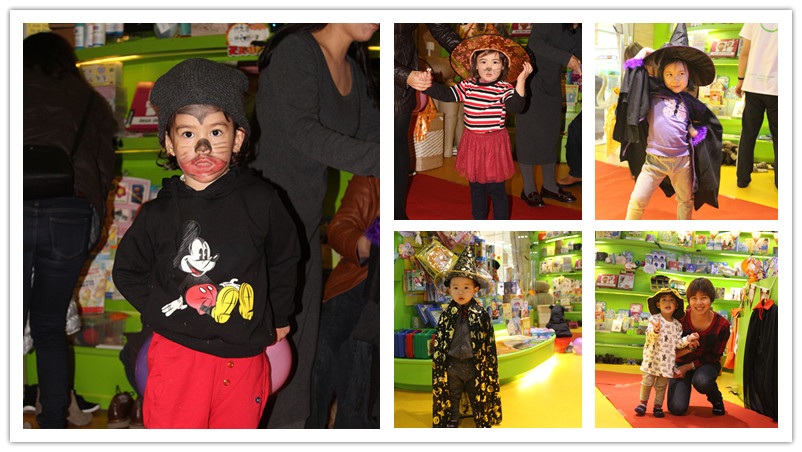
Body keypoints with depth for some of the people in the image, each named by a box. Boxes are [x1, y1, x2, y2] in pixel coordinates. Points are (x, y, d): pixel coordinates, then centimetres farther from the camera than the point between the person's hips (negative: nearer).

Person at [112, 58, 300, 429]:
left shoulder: (260, 200, -5)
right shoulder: (158, 213, -4)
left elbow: (284, 259, 11)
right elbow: (126, 271, 9)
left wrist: (278, 318, 15)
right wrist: (162, 309, -3)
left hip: (243, 355, 1)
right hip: (177, 353, -1)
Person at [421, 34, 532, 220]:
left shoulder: (504, 88, -12)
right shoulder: (468, 86, 0)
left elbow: (515, 106, -27)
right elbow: (446, 94, 3)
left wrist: (521, 80, -36)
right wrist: (428, 83, -10)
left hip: (495, 143, -5)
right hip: (472, 142, 5)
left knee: (496, 188, 4)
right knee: (475, 186, 18)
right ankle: (478, 219, 34)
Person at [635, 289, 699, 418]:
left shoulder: (677, 325, 7)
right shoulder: (654, 319, -4)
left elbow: (677, 343, 9)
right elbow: (650, 334, -19)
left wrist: (688, 339, -4)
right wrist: (655, 331, -40)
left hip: (667, 360, 3)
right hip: (652, 357, -2)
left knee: (661, 385, 6)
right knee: (647, 381, 1)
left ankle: (658, 406, 17)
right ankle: (643, 403, 16)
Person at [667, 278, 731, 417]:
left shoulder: (722, 325, -17)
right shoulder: (681, 319, -17)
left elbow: (714, 356, -8)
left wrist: (688, 367, -16)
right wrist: (687, 349, -33)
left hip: (707, 364, -1)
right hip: (681, 364, 1)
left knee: (701, 381, -38)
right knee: (676, 408, -19)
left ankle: (716, 399, -2)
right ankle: (684, 387, 18)